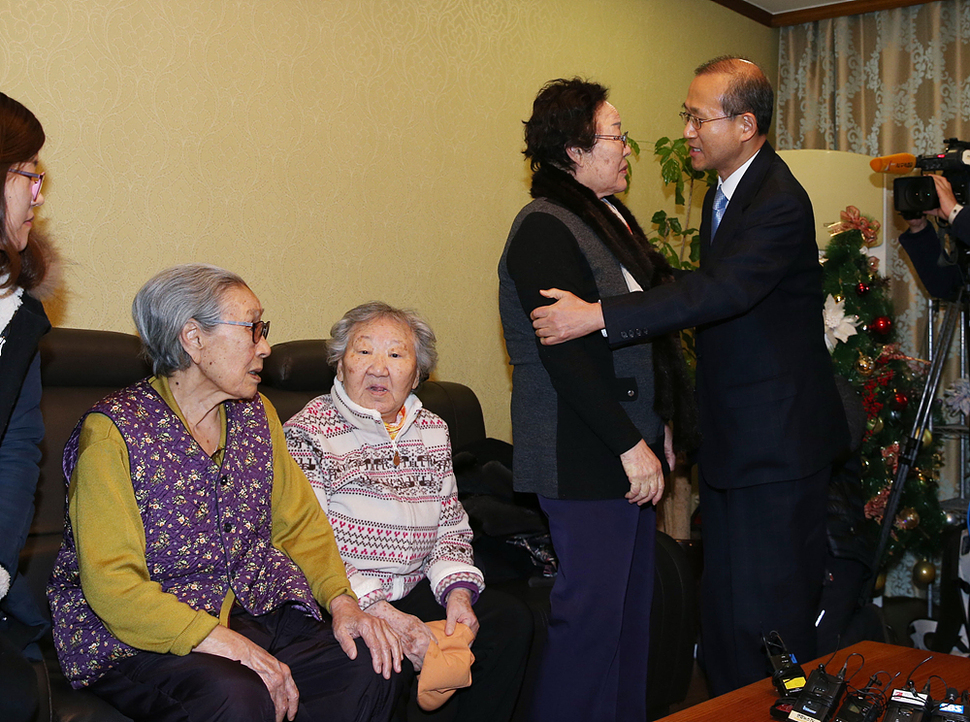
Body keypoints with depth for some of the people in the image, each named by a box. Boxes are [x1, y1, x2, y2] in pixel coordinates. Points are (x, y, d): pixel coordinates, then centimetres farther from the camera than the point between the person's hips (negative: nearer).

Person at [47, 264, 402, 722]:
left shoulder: (255, 414, 10)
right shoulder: (112, 431, -12)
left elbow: (299, 522, 13)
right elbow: (112, 583, -18)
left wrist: (341, 599, -6)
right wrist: (227, 644, -27)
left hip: (256, 610, 6)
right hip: (139, 638, -6)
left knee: (373, 665, -16)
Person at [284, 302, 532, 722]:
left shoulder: (432, 431, 12)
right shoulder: (310, 432, -8)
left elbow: (452, 527, 15)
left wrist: (458, 592, -6)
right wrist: (385, 616, -22)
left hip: (416, 593, 6)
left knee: (511, 619, -12)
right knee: (427, 656, -31)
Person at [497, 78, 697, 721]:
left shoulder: (612, 217, 16)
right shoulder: (544, 229, -13)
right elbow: (565, 355, -20)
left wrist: (660, 427, 15)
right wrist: (629, 445, -19)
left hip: (633, 445, 9)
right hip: (583, 458, -9)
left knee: (635, 602, 15)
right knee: (593, 610, -3)